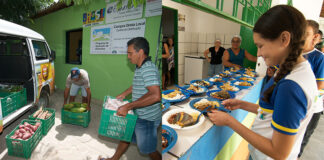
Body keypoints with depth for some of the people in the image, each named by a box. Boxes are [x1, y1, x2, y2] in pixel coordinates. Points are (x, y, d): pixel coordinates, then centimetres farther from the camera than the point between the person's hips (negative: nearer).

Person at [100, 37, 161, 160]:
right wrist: (123, 94, 21)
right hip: (138, 115, 10)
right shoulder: (140, 68, 6)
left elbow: (156, 96, -38)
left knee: (147, 149, 11)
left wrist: (128, 106, -33)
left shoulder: (148, 69, -27)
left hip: (147, 119, -10)